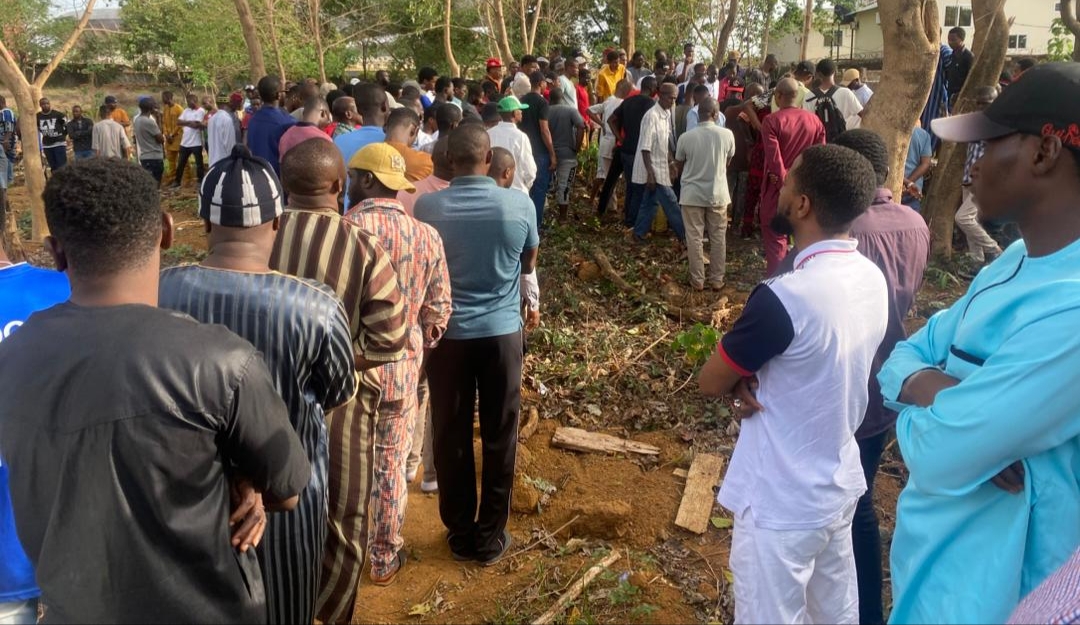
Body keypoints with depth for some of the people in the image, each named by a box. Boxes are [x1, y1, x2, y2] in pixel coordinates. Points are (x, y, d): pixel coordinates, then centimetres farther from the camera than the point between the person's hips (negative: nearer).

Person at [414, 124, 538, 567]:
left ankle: (460, 534, 26)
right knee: (499, 437, 12)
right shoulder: (519, 204, -9)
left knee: (452, 437, 13)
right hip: (502, 331, 0)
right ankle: (490, 536, 23)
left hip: (447, 333, 0)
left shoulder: (427, 206, -10)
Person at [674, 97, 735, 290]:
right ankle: (717, 279, 18)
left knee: (694, 238, 8)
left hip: (692, 194, -1)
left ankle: (697, 280, 13)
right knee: (718, 238, 12)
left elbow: (678, 167, 5)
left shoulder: (686, 137, -11)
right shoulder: (727, 135, -9)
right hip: (718, 194, 1)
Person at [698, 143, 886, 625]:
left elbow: (710, 381, -16)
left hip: (781, 505, -8)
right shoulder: (872, 278, -4)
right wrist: (754, 380, -8)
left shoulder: (784, 298, -30)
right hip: (840, 485, 8)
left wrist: (741, 381, 2)